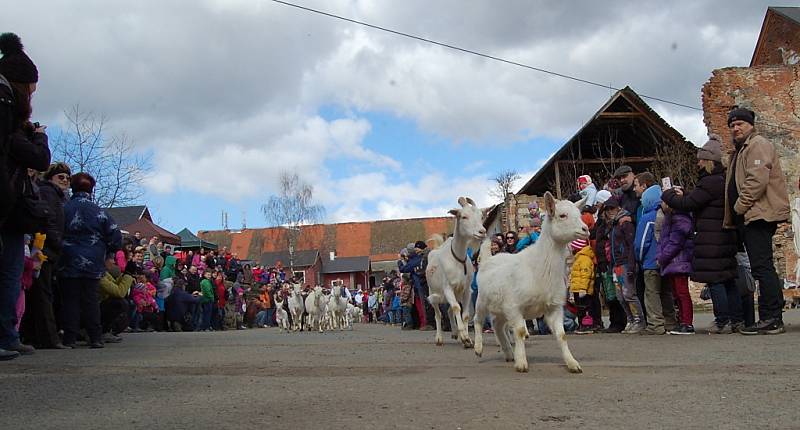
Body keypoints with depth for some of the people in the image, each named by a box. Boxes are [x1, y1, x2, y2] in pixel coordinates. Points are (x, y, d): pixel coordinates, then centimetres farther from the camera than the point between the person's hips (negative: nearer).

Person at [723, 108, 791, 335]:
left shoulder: (758, 145, -4)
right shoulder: (740, 150, 27)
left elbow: (758, 180, -19)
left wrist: (740, 206, -14)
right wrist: (735, 215, 17)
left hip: (758, 214, -10)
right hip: (749, 217, 10)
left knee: (762, 267, -13)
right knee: (762, 268, 9)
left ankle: (771, 319, -13)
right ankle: (770, 318, 11)